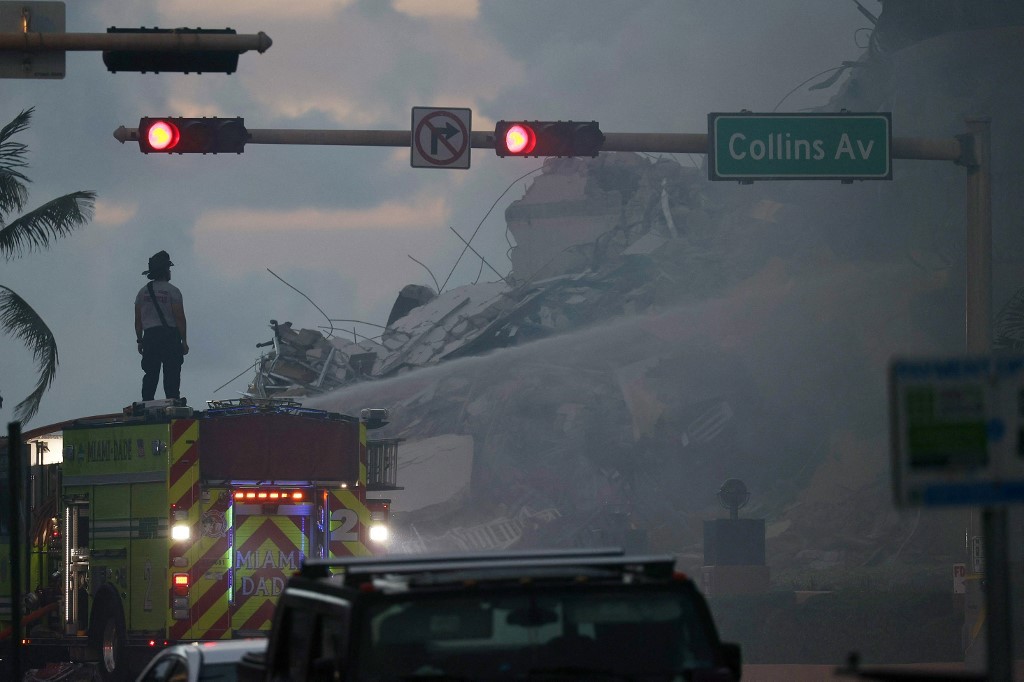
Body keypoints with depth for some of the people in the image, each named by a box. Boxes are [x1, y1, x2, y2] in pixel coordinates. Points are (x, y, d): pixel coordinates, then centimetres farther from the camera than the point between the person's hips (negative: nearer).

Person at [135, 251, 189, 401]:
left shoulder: (143, 292, 8)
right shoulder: (172, 291, -7)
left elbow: (138, 320, 9)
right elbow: (180, 318, -9)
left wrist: (140, 341, 16)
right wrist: (184, 341, -4)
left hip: (149, 336, 4)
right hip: (170, 336, -4)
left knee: (150, 376, 7)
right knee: (171, 376, -2)